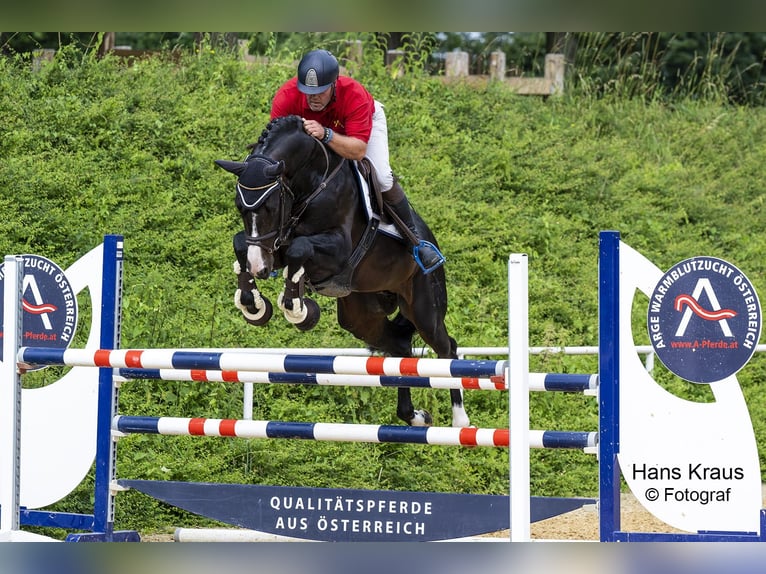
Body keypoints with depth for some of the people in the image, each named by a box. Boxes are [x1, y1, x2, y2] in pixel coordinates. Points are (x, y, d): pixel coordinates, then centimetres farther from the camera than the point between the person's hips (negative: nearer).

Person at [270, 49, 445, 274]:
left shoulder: (354, 95, -43)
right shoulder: (285, 98, -37)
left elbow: (359, 149, -46)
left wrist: (326, 135, -61)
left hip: (366, 120, -2)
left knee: (383, 178, -20)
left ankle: (415, 239, -3)